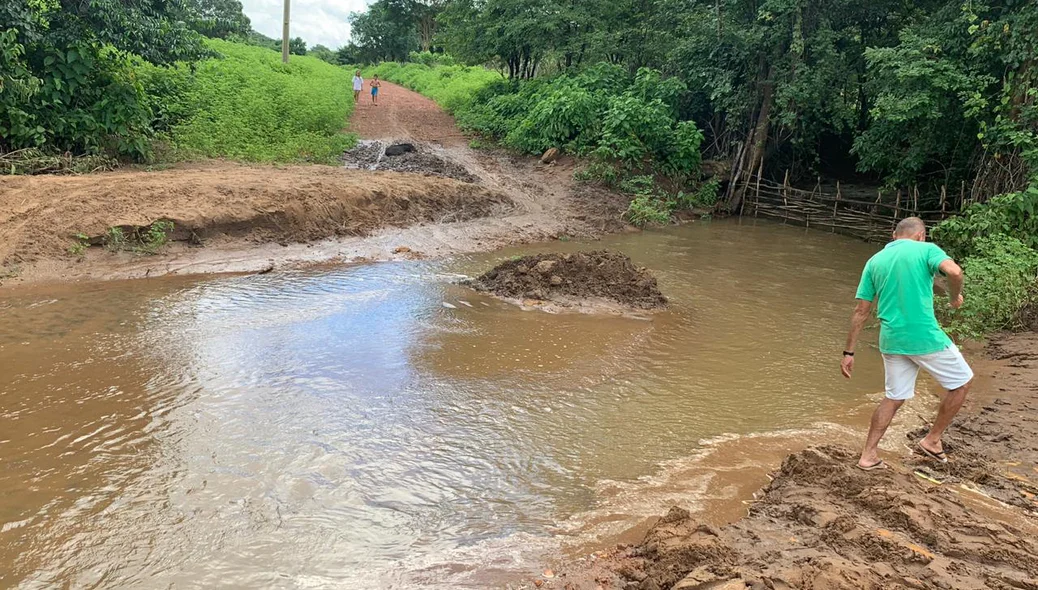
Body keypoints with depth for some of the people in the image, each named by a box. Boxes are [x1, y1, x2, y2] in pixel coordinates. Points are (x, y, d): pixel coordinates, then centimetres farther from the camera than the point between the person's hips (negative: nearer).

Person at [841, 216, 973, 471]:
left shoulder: (874, 261, 10)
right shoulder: (926, 249, -1)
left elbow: (861, 311, 8)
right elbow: (954, 271, -24)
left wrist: (849, 352, 10)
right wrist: (955, 296, -2)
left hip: (891, 340, 5)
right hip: (925, 337, -5)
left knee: (894, 397, 19)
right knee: (963, 381, 19)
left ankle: (868, 455, 18)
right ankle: (932, 440, 22)